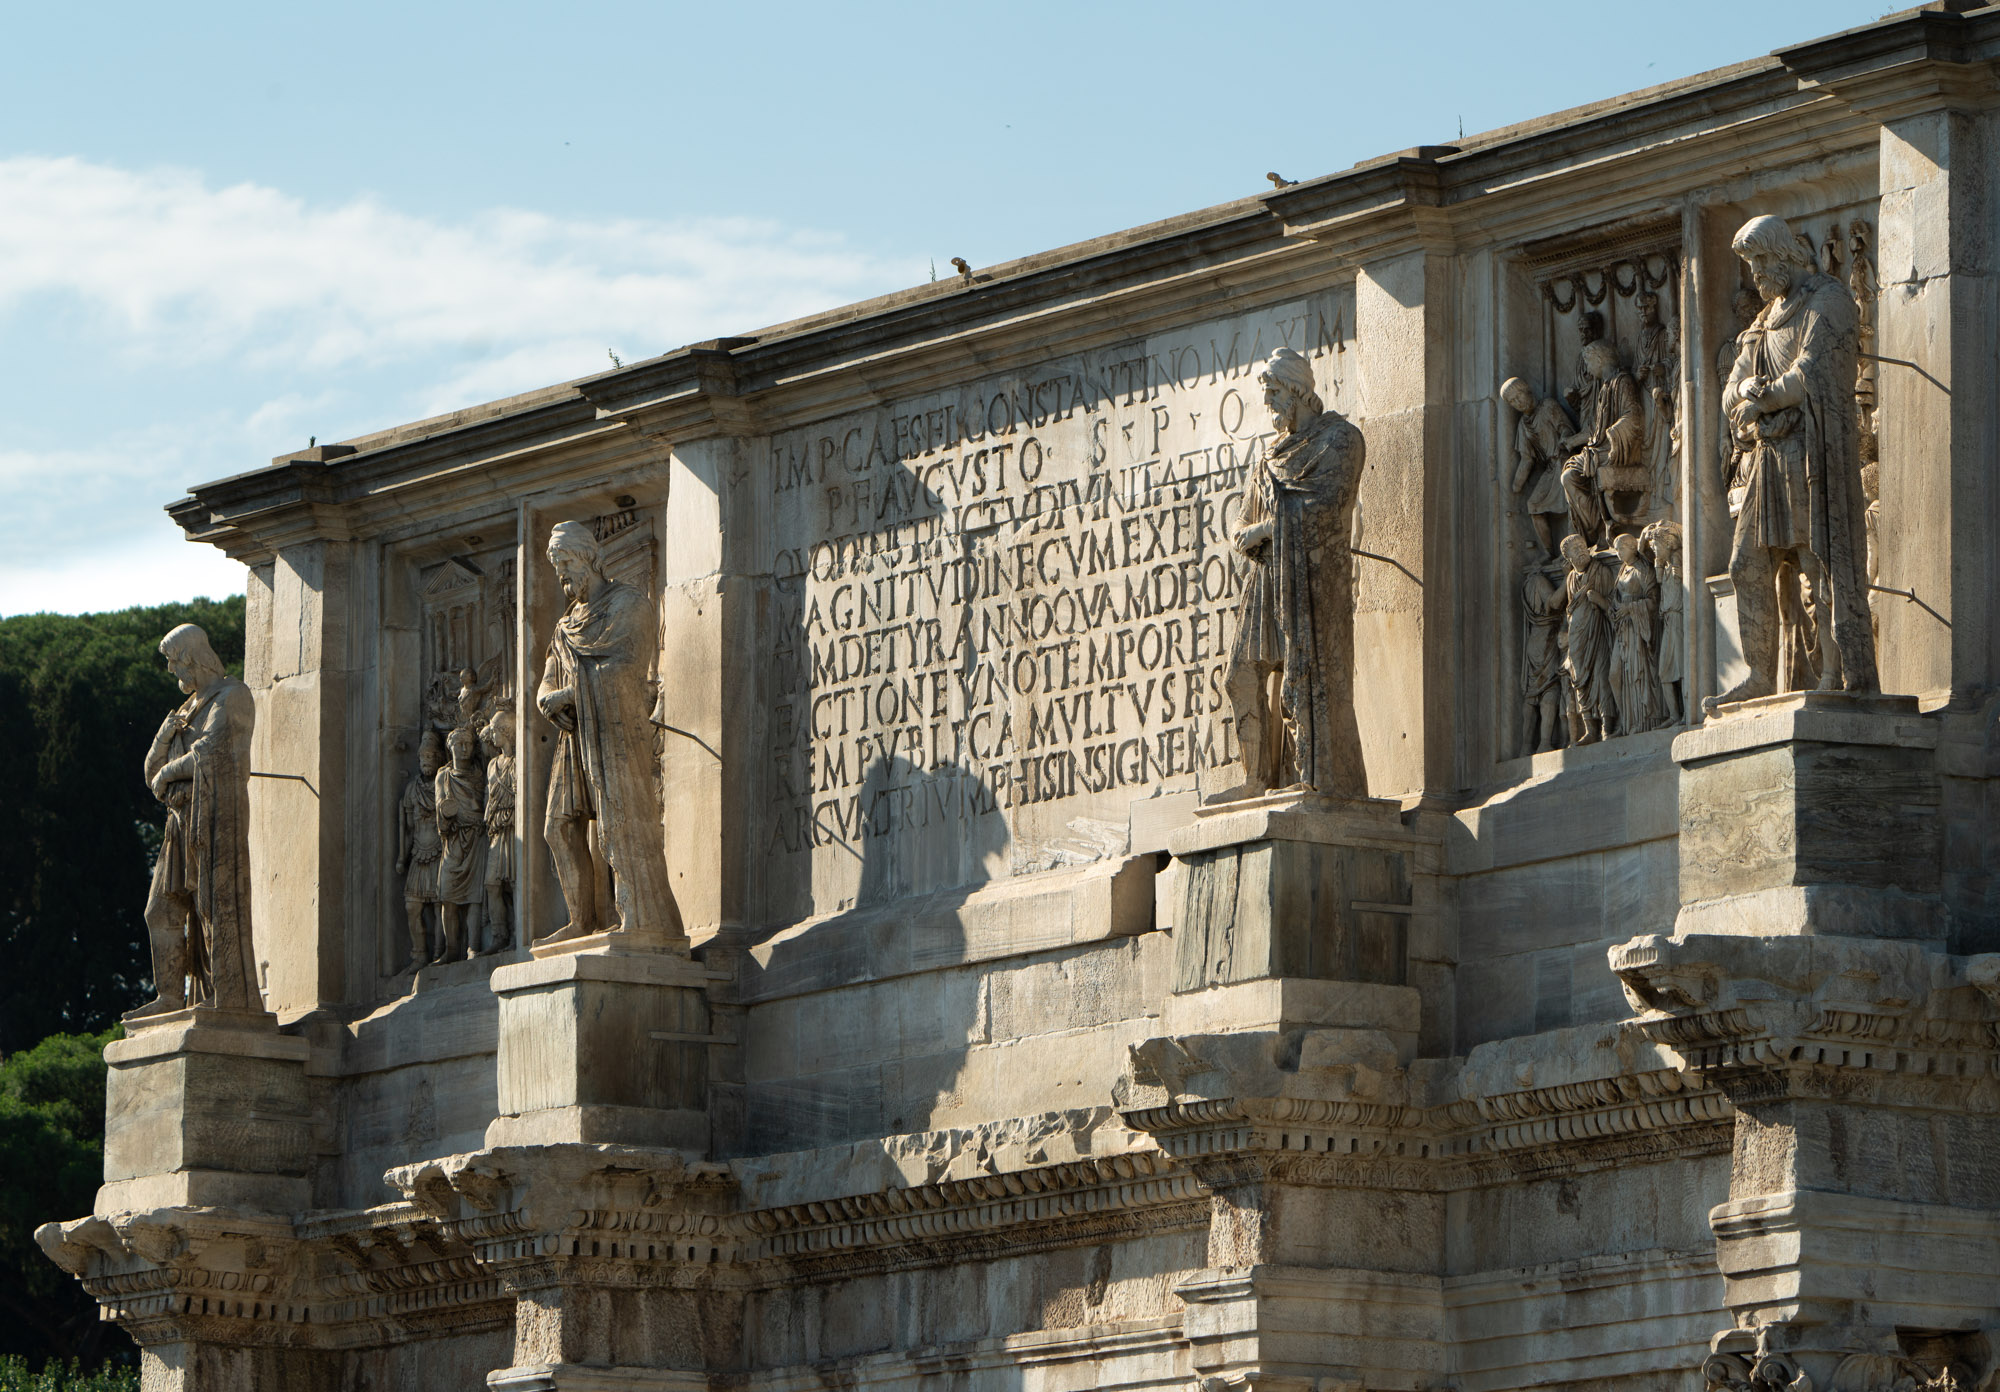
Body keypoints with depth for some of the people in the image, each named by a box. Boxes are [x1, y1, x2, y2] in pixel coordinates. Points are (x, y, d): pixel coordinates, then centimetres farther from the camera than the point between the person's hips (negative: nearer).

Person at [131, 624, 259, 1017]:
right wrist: (166, 734, -1)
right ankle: (170, 997, 5)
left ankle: (233, 997, -11)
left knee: (218, 907, -11)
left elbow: (207, 752, -13)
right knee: (164, 909, 4)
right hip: (184, 821, 9)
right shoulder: (190, 709, 25)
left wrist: (168, 772, 1)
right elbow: (154, 771, 20)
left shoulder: (233, 697, -2)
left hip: (217, 814, -9)